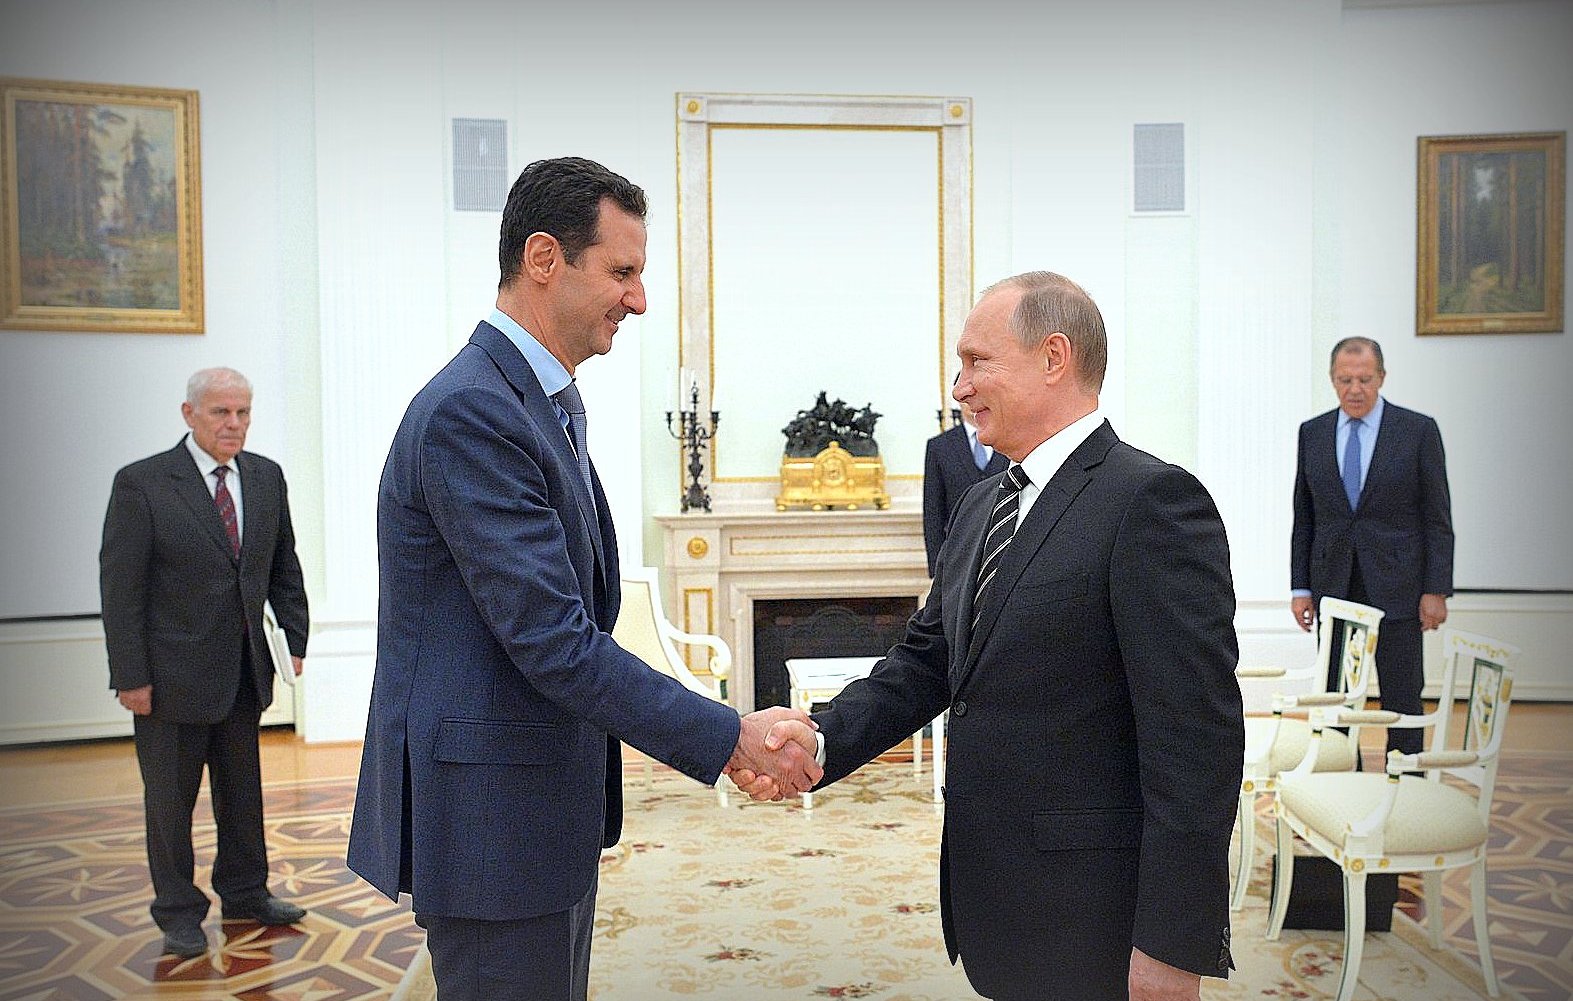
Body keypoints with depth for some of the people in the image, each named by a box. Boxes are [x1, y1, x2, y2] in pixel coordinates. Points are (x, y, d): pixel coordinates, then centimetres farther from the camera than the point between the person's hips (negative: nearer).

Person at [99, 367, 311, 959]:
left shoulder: (266, 477, 6)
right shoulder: (141, 483, -9)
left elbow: (284, 569, 12)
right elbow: (120, 588, -10)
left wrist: (296, 638, 4)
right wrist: (130, 677, -13)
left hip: (244, 670, 5)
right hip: (172, 674, -5)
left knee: (242, 790, 16)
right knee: (170, 798, 8)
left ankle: (244, 893, 32)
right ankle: (178, 911, 23)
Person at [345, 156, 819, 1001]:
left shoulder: (547, 402, 12)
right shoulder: (471, 411, -21)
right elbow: (554, 641, -25)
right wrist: (730, 738, -21)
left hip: (547, 805, 10)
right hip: (488, 815, -10)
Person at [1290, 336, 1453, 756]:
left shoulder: (1419, 430, -1)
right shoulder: (1312, 433, 7)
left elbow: (1438, 519, -1)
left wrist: (1436, 590, -7)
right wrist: (1300, 587, 4)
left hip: (1396, 587, -2)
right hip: (1332, 586, 3)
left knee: (1402, 699, 4)